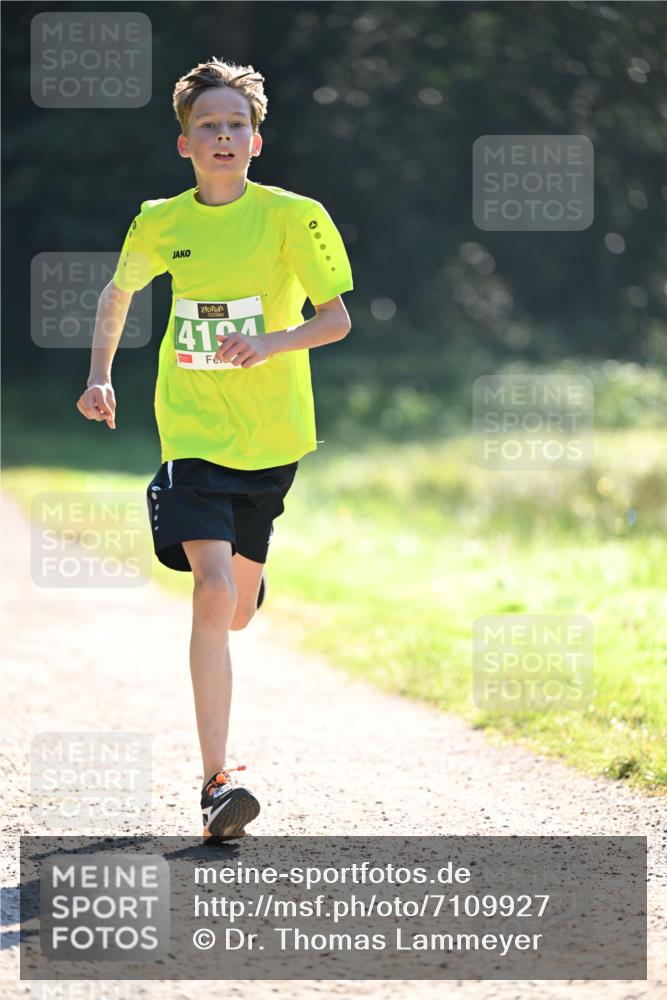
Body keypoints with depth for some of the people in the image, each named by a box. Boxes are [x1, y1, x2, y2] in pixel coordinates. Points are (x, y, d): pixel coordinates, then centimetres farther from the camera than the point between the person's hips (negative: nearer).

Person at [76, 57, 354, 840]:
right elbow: (118, 292, 21)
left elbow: (337, 317, -7)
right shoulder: (160, 224, 2)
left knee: (236, 612, 12)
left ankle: (245, 575, 53)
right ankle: (216, 783, -20)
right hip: (193, 433, -1)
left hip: (271, 436, 1)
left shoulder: (293, 217, -5)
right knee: (212, 592, -20)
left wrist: (269, 344, -25)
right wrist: (100, 376, 10)